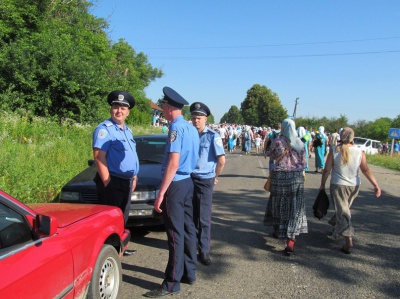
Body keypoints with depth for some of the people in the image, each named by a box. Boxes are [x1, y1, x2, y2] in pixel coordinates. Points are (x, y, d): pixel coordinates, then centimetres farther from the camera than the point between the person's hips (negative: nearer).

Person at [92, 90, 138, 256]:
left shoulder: (127, 130, 16)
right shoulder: (104, 129, -12)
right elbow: (99, 156, -20)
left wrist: (134, 177, 17)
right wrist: (107, 182, -22)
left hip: (126, 182, 9)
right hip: (113, 182, -9)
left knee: (122, 217, 18)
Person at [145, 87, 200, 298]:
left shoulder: (176, 127, -16)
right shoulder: (191, 128, 11)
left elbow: (173, 163, -22)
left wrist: (161, 193, -21)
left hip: (176, 184, -9)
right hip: (188, 181, 9)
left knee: (175, 232, -4)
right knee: (187, 228, 14)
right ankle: (189, 273, 26)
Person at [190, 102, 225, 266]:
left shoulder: (213, 136, -9)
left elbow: (221, 160, -8)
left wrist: (214, 176, 3)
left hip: (204, 180, -4)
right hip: (188, 179, 4)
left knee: (204, 217, 1)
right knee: (191, 215, 14)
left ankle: (204, 251, 10)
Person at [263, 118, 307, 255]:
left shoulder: (277, 141, -6)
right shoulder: (300, 143, 0)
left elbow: (272, 155, 10)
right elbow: (303, 163, 6)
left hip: (279, 176, -1)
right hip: (296, 177, 1)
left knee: (278, 204, 18)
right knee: (294, 208, 2)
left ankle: (277, 230, 35)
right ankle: (290, 241, -7)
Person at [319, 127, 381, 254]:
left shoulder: (334, 152, -11)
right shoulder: (359, 152, -5)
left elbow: (327, 170, -8)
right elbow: (366, 170, -11)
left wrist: (322, 184, 3)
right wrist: (376, 185, -9)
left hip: (338, 185, -3)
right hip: (354, 186, 4)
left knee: (343, 212, -2)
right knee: (344, 208, 24)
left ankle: (349, 241, -11)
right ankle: (335, 225, 45)